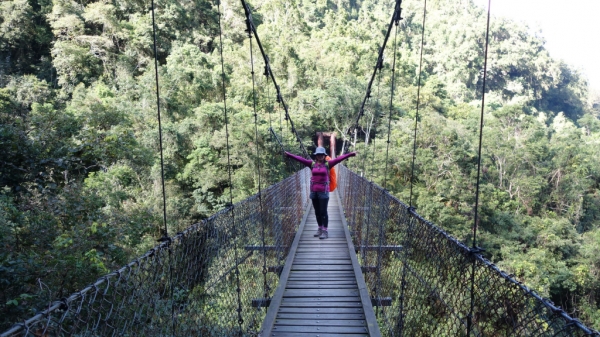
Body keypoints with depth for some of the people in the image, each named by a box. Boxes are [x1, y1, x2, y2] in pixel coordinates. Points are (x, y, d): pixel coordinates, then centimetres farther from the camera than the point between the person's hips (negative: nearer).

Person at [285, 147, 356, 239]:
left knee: (323, 211, -3)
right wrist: (289, 155, -2)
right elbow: (300, 159, 1)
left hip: (323, 191, -3)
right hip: (314, 191, 3)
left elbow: (339, 159, -11)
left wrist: (350, 154, -19)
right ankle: (320, 229, 25)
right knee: (317, 212, 12)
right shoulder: (312, 164, 4)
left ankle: (325, 231, 1)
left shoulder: (328, 164, -2)